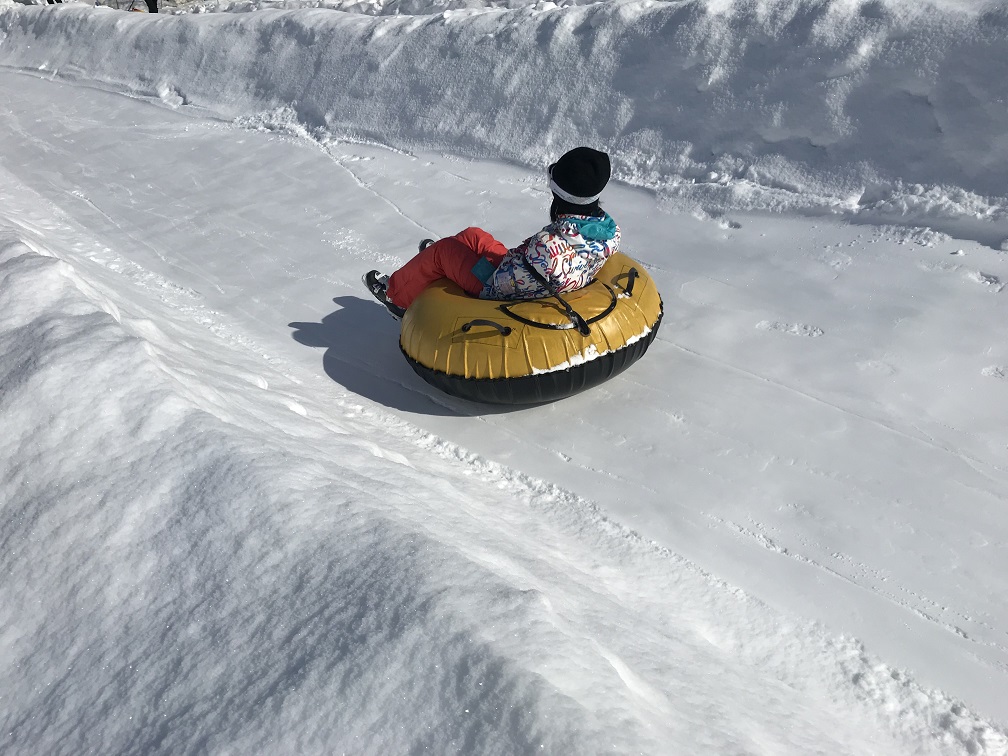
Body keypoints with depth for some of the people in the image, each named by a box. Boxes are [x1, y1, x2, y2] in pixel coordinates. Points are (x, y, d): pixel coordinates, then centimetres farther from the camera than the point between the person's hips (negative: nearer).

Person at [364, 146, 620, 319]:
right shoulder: (611, 230, -18)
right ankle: (441, 264, 56)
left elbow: (501, 284, -30)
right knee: (472, 235, 24)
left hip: (500, 292, -8)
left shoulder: (549, 245, -42)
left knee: (443, 249, 12)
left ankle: (396, 294, 38)